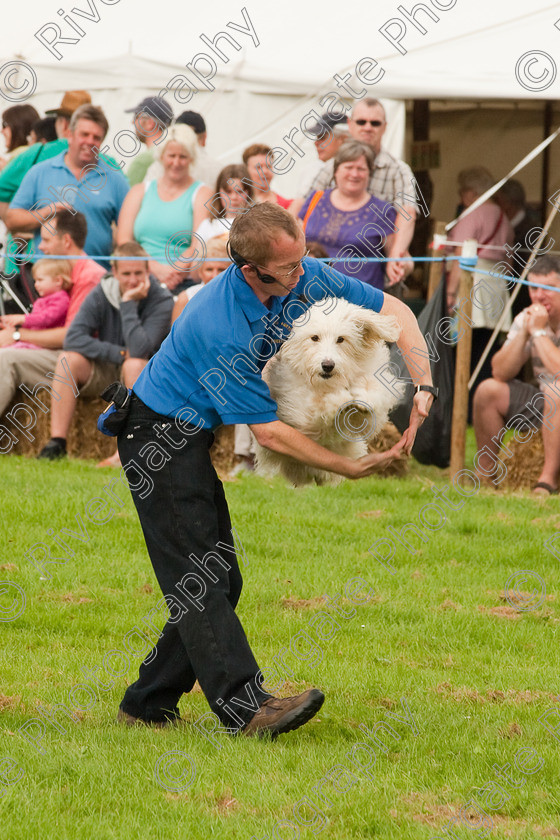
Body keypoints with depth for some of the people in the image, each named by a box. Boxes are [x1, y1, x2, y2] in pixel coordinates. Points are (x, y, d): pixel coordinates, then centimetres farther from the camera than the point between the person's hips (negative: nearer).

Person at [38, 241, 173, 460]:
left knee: (134, 364, -36)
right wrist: (119, 353, -24)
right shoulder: (101, 295, -7)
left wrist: (128, 304, -27)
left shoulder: (161, 301, -17)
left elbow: (139, 350, -30)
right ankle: (57, 443, -25)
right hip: (104, 375, 3)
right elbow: (73, 338, -19)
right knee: (68, 359, -23)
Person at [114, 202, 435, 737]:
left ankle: (148, 703, 10)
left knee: (219, 581, 5)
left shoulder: (302, 279, -9)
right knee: (198, 578, -15)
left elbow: (392, 309, 1)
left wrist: (423, 386, -11)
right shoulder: (222, 329, -31)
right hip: (159, 434, -9)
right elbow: (268, 432, -25)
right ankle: (245, 707, -26)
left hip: (197, 437, 9)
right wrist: (349, 468, -22)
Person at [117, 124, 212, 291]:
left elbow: (198, 246, -3)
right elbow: (123, 240, 6)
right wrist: (156, 268, -10)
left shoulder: (202, 194, 10)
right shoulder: (140, 191, 19)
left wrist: (173, 271, -19)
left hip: (183, 284, -3)